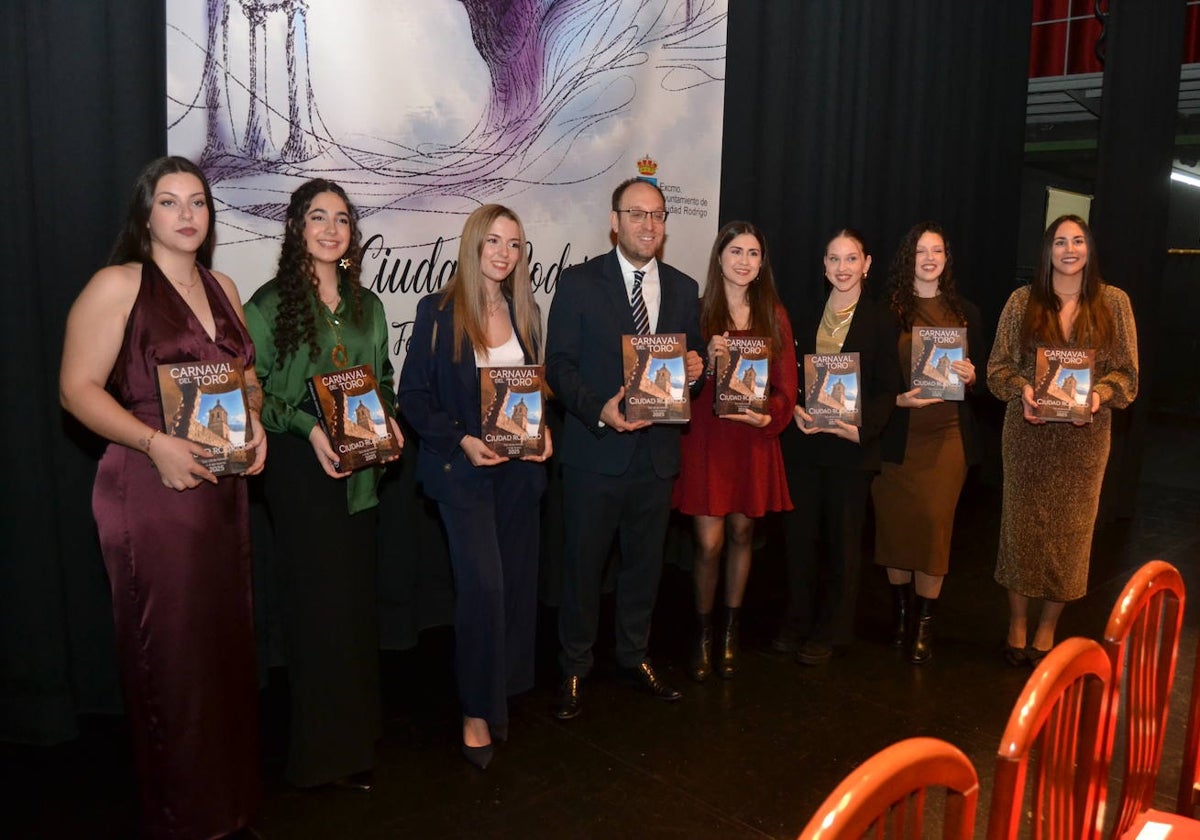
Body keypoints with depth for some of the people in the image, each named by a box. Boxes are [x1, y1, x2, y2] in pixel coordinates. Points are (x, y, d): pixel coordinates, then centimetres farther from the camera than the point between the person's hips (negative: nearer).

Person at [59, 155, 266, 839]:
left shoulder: (223, 288, 13)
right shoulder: (119, 285, -6)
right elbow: (78, 388, -10)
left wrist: (255, 422, 1)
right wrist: (155, 442, -21)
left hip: (224, 488, 6)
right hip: (152, 490, -6)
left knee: (228, 640, 12)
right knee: (171, 652, 3)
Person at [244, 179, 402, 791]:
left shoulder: (366, 304, 12)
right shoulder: (271, 303, -4)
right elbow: (253, 389, -6)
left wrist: (388, 419, -1)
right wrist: (308, 427, -18)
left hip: (360, 469, 5)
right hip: (301, 468, -5)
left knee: (358, 597, 11)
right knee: (319, 601, -1)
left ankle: (355, 735, 26)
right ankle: (322, 750, 16)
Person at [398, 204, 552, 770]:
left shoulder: (524, 312, 9)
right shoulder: (438, 311, -6)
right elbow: (413, 397, -6)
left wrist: (542, 430, -2)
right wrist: (462, 439, -17)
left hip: (520, 466, 5)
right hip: (463, 467, -5)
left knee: (517, 581, 10)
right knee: (483, 584, -12)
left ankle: (504, 690, 29)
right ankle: (477, 710, 5)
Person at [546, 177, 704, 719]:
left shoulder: (683, 289, 8)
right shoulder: (580, 282, -4)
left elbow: (693, 359, 15)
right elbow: (558, 363, -8)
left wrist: (695, 367, -9)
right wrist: (600, 410, -23)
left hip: (656, 450, 4)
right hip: (595, 450, -3)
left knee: (645, 562, 16)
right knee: (583, 564, 7)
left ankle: (635, 655, 36)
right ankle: (574, 668, 25)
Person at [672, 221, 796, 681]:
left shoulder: (774, 316, 6)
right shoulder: (698, 311, -2)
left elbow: (786, 385, 5)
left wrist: (769, 416, -14)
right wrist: (708, 363, -22)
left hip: (755, 440, 2)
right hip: (706, 437, -2)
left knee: (741, 535, 11)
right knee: (709, 543, -2)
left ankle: (730, 633, 28)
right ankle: (702, 636, 19)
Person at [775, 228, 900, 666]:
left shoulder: (880, 321, -1)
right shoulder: (806, 315, 9)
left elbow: (886, 388, -4)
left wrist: (861, 427, -19)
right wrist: (794, 409, -10)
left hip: (852, 444, -3)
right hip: (803, 440, 3)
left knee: (843, 538, 7)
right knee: (799, 533, 7)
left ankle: (829, 632, 21)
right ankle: (796, 625, 23)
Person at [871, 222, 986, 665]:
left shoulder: (965, 312, 10)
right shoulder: (887, 311, 0)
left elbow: (981, 373, 13)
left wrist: (971, 377, -8)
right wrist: (899, 398, -17)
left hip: (948, 434, 1)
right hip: (898, 433, -1)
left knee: (935, 523, -1)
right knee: (896, 521, 6)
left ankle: (924, 621, 11)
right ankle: (899, 608, 25)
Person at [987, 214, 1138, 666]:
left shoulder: (1114, 302, 3)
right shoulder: (1022, 301, 2)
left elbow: (1127, 372, 3)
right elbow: (999, 365, 3)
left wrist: (1100, 394, -16)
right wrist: (1022, 389, -17)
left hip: (1085, 436, 0)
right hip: (1028, 434, 0)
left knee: (1069, 530, 6)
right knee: (1022, 525, 6)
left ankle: (1047, 628, 23)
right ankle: (1017, 624, 22)